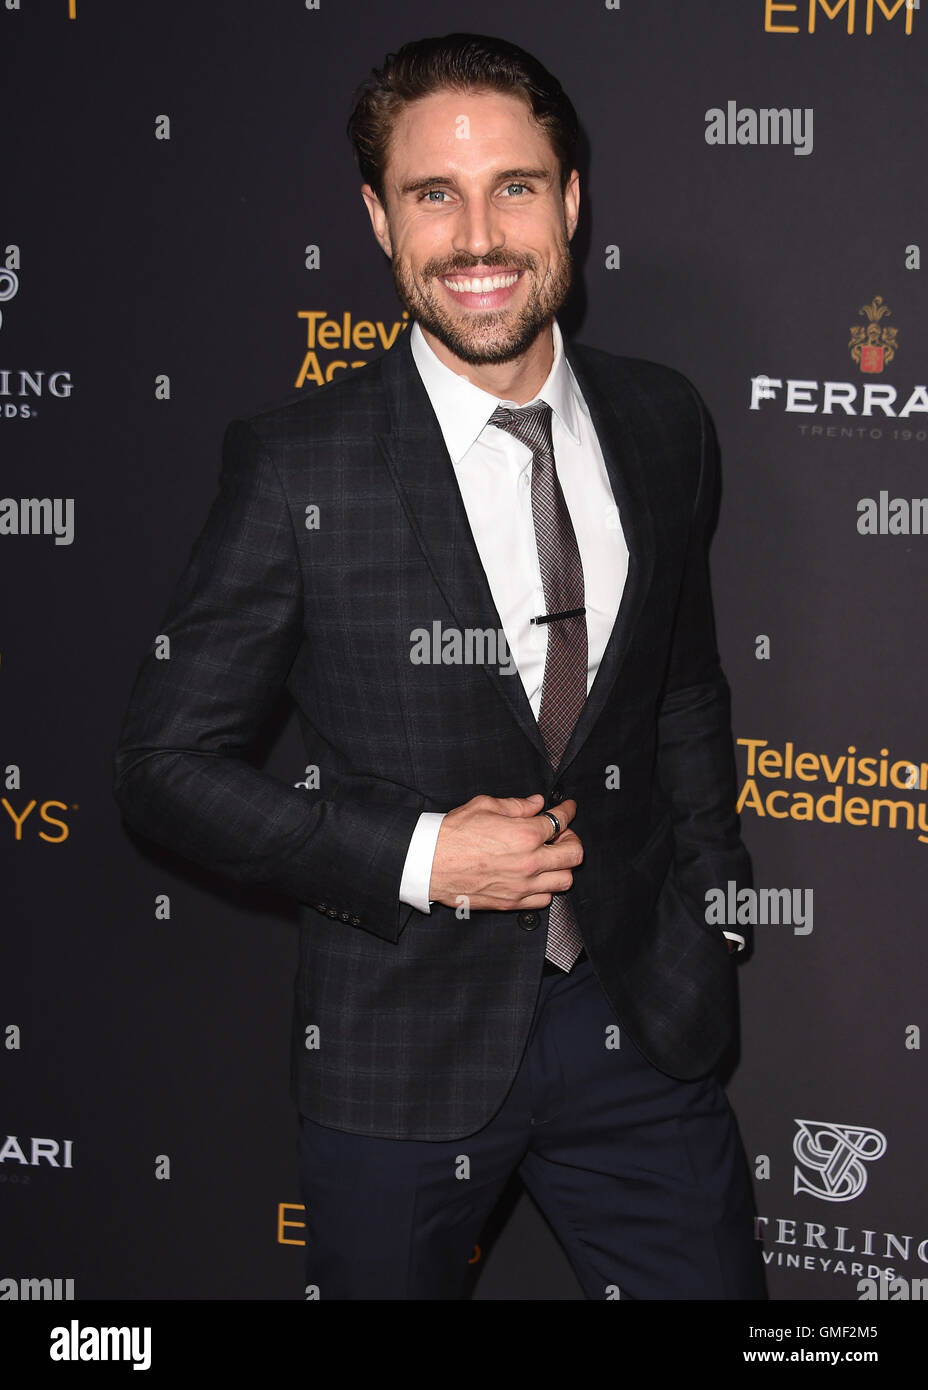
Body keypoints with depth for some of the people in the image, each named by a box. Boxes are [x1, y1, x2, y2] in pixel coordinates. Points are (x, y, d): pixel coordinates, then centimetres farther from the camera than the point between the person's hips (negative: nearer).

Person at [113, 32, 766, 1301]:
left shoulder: (663, 425, 1)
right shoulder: (296, 467, -12)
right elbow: (169, 767, -8)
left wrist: (710, 895, 9)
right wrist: (417, 859, -17)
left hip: (640, 1023, 3)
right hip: (403, 1048, -3)